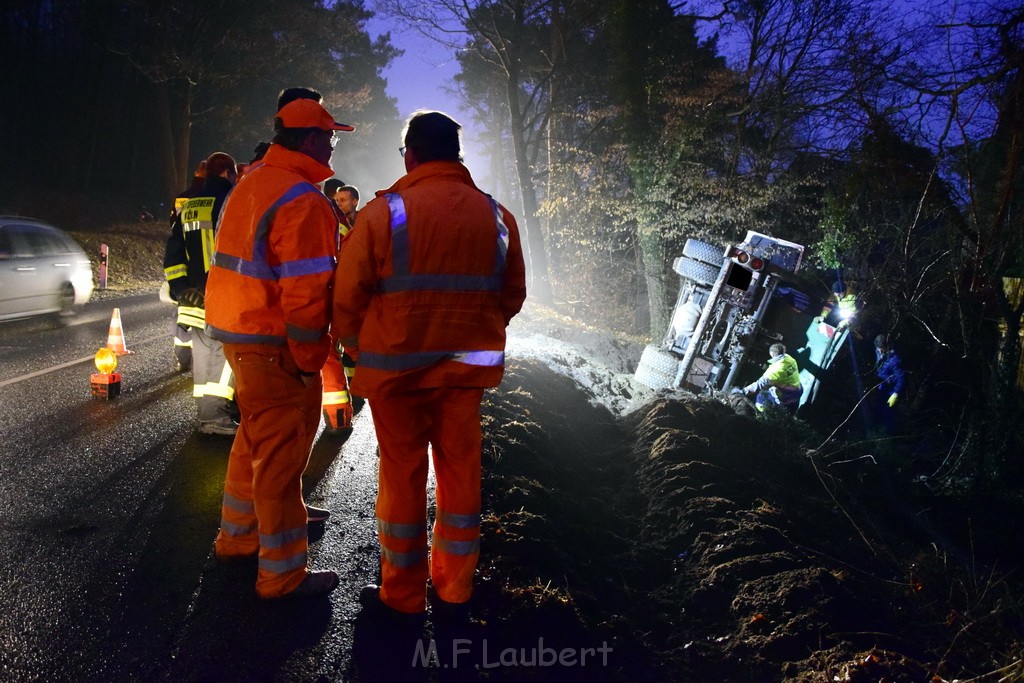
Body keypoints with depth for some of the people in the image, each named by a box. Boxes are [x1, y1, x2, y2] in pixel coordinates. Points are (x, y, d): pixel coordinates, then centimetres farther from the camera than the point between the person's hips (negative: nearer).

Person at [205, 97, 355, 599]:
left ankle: (238, 535, 38)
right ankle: (283, 574, 10)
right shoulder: (302, 199, -19)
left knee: (256, 437, 22)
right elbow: (304, 290, -23)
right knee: (281, 451, -1)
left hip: (237, 330, 10)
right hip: (272, 344, -10)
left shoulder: (250, 185, 13)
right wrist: (310, 358, -13)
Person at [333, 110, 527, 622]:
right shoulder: (496, 216, 3)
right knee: (460, 473, 14)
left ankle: (402, 597, 22)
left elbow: (346, 297, -7)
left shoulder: (383, 212, -9)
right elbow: (512, 295, 10)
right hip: (467, 369, 3)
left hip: (396, 368, -3)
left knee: (402, 477, 9)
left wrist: (363, 352, 10)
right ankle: (454, 592, 27)